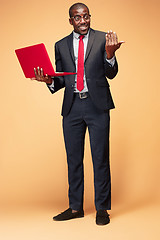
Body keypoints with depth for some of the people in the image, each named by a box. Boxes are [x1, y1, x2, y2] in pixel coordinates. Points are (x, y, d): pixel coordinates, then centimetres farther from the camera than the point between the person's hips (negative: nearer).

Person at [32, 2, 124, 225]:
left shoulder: (103, 39, 4)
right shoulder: (61, 45, 13)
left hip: (97, 105, -3)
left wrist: (110, 54, -21)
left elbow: (111, 74, -2)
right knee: (73, 158, 9)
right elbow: (60, 80, 14)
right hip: (72, 107, 3)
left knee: (100, 157, 0)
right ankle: (75, 207, 21)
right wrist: (49, 80, -7)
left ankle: (102, 208, 12)